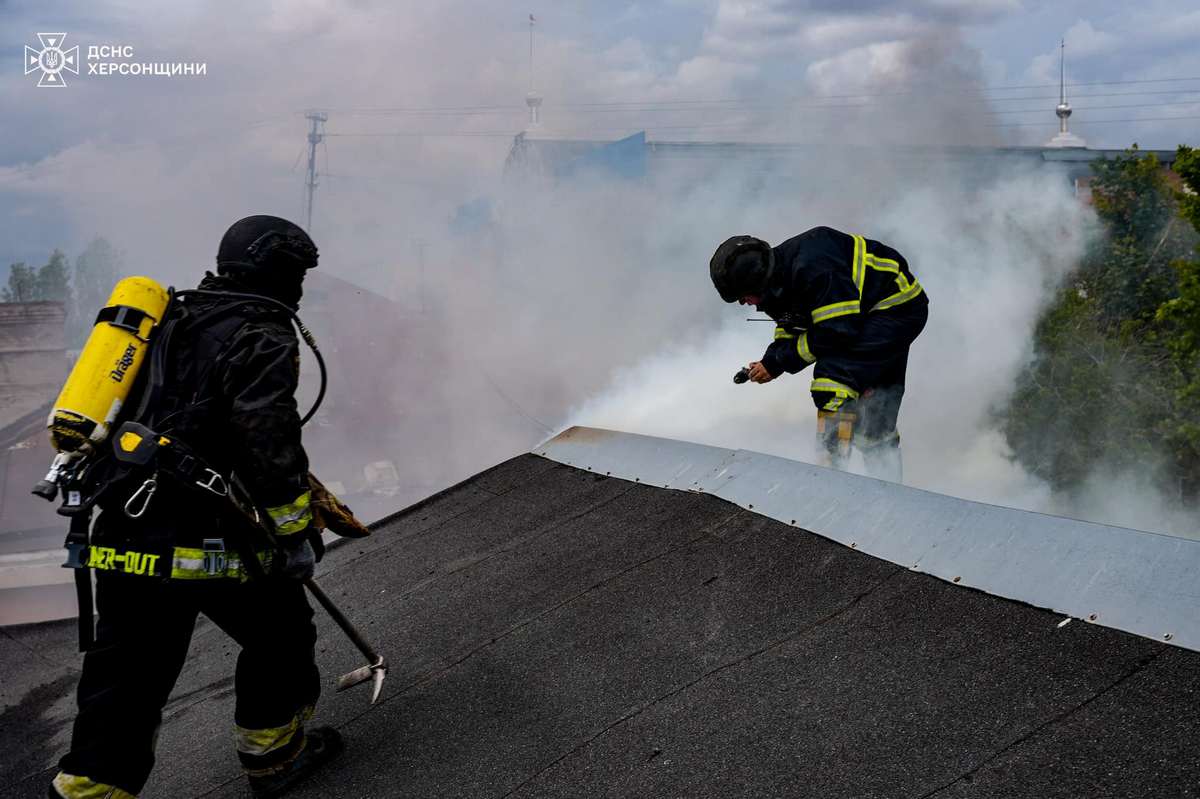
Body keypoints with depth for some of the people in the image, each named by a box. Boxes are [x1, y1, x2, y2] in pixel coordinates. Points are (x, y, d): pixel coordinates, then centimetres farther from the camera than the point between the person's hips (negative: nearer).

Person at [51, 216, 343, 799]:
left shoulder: (170, 322, 19)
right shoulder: (262, 338, -7)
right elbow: (267, 442, -17)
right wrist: (294, 529, -10)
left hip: (119, 534, 7)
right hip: (205, 537, -7)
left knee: (125, 674, 14)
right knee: (281, 635, 16)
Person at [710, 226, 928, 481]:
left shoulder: (811, 267, -32)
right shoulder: (780, 280, -2)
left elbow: (837, 332, -29)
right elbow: (790, 328, 12)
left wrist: (777, 363, -22)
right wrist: (769, 361, -8)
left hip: (897, 309, -10)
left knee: (833, 380, -22)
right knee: (876, 419, 14)